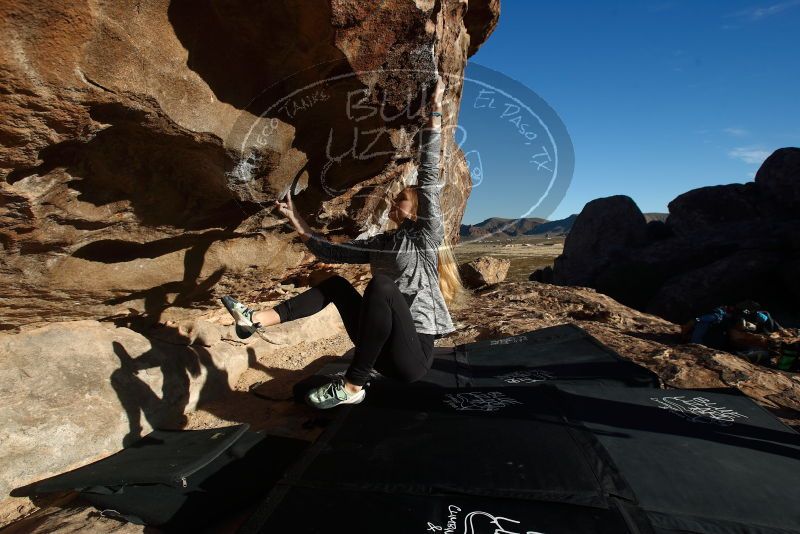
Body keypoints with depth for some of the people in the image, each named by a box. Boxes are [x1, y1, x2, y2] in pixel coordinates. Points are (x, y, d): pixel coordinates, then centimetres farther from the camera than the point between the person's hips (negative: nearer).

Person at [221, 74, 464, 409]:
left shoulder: (426, 234, -4)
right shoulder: (381, 243, 14)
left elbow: (428, 175, -14)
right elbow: (329, 252, 18)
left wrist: (435, 110, -15)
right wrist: (297, 222, 18)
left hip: (413, 354, -7)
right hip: (383, 348, 7)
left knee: (380, 285, -31)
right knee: (335, 284, 6)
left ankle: (351, 387, -22)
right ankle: (257, 320, -3)